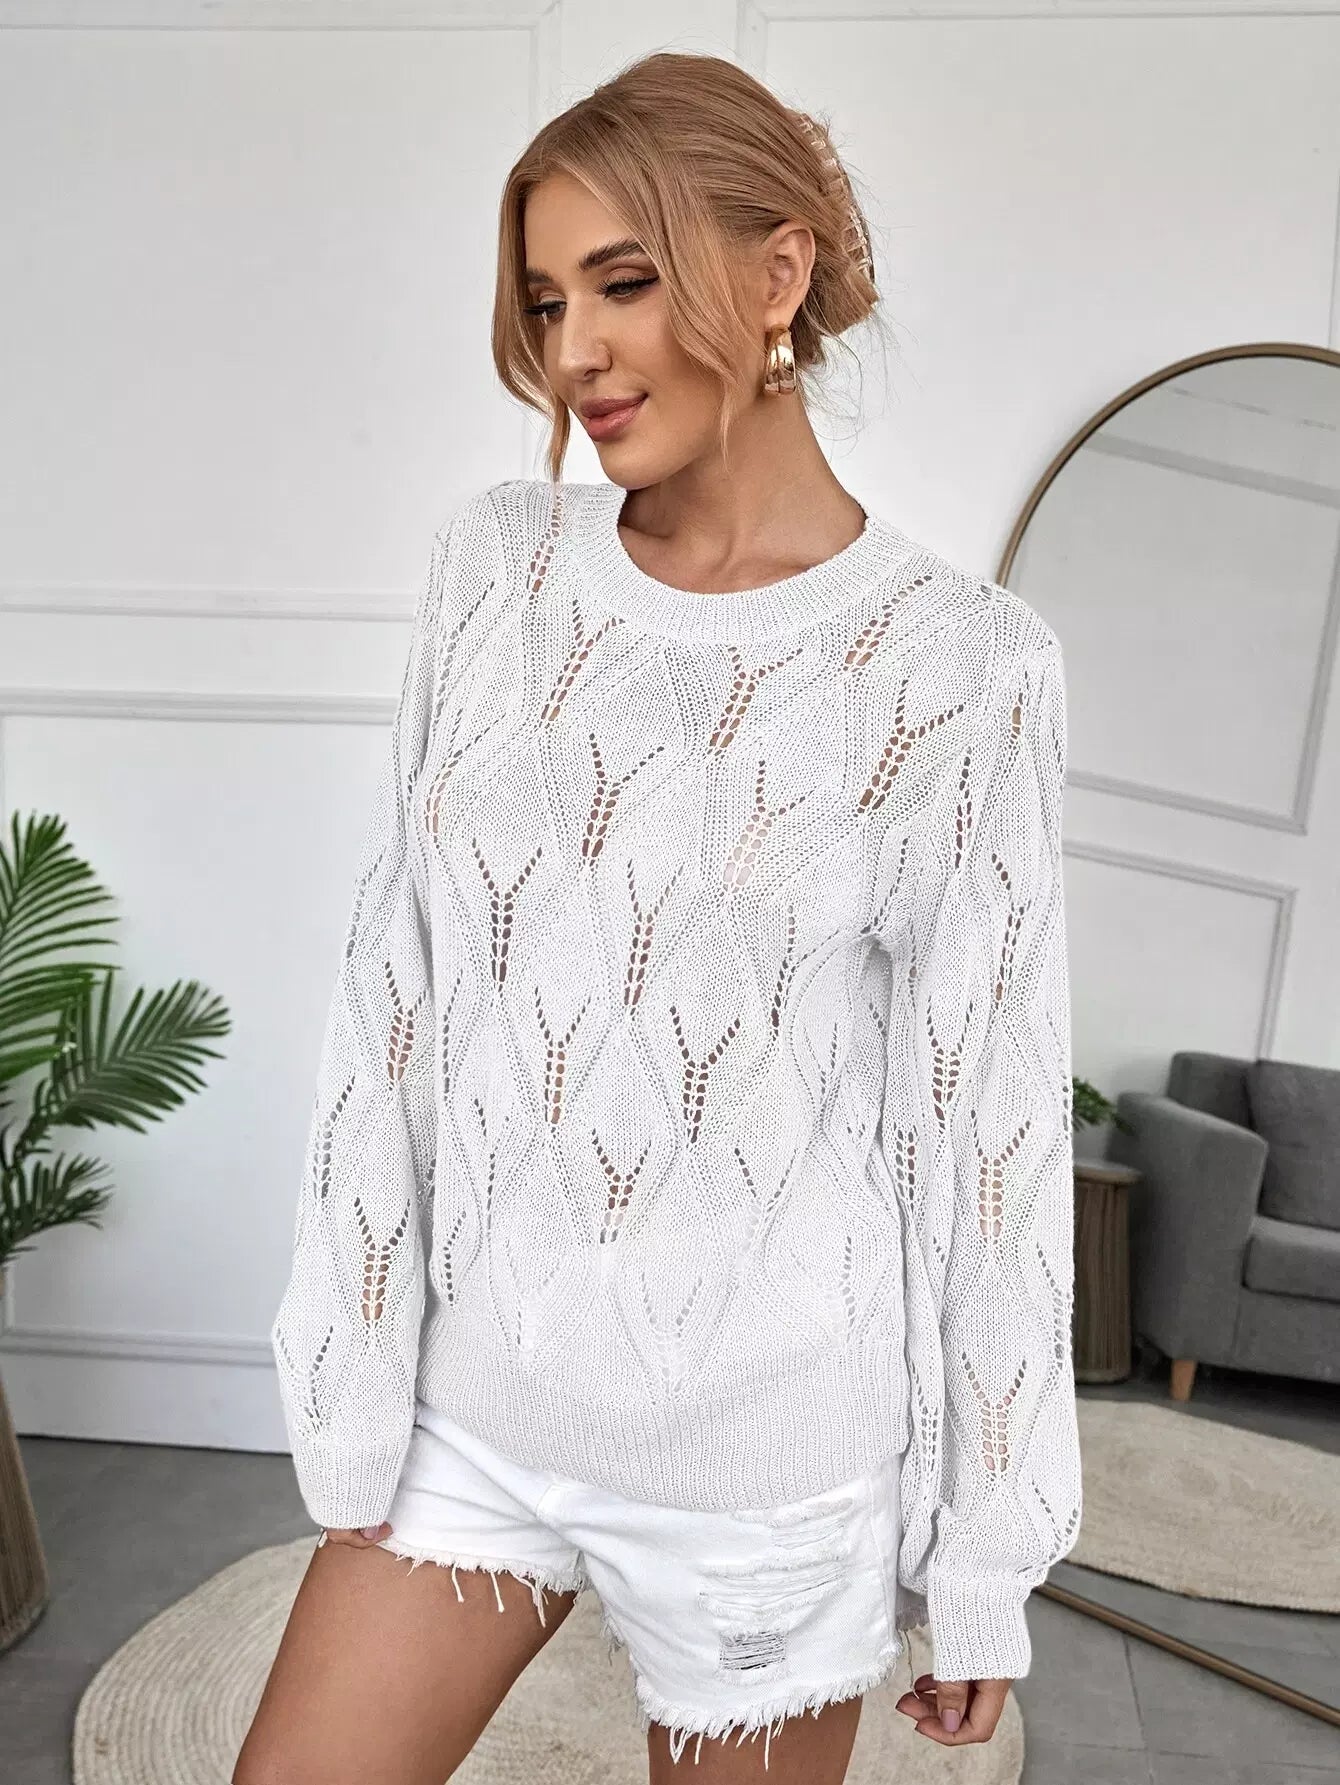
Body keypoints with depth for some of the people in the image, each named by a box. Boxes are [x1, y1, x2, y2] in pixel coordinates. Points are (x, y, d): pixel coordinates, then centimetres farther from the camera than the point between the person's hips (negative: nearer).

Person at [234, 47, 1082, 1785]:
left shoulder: (962, 664, -12)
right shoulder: (497, 565, -2)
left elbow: (987, 1121, -8)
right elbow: (394, 982, 0)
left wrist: (985, 1555, -1)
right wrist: (352, 1367, 1)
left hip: (768, 1451, -3)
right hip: (470, 1390, 4)